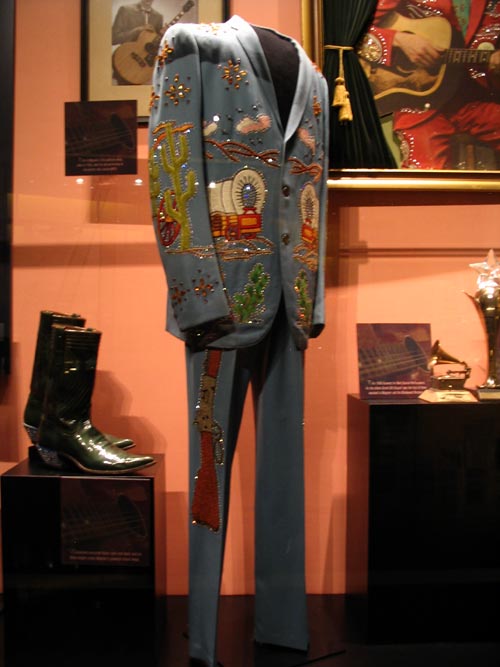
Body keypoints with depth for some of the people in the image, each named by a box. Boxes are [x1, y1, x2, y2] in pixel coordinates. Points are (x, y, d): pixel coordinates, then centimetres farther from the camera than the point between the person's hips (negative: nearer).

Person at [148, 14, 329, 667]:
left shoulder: (310, 78, 17)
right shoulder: (193, 49, 7)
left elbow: (312, 198, 15)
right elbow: (173, 172, -4)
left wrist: (310, 299, 8)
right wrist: (202, 292, -12)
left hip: (286, 300, 4)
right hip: (225, 291, -4)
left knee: (284, 461, 8)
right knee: (214, 454, 1)